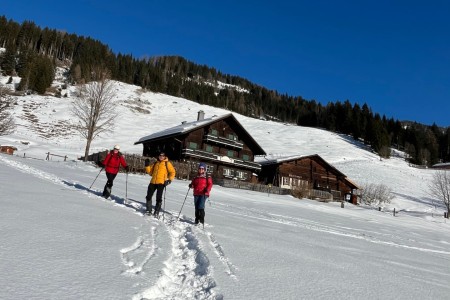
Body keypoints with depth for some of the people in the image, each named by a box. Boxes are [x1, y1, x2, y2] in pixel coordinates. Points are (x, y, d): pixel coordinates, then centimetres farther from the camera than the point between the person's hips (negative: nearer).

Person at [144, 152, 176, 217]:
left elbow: (172, 172, 2)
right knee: (149, 196, 7)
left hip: (161, 183, -5)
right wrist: (147, 166, 7)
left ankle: (156, 212, 2)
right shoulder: (155, 163, 20)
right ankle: (148, 210, 20)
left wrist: (169, 179, -9)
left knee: (158, 197, -5)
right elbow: (150, 172, 20)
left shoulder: (167, 163, 6)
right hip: (153, 182, 5)